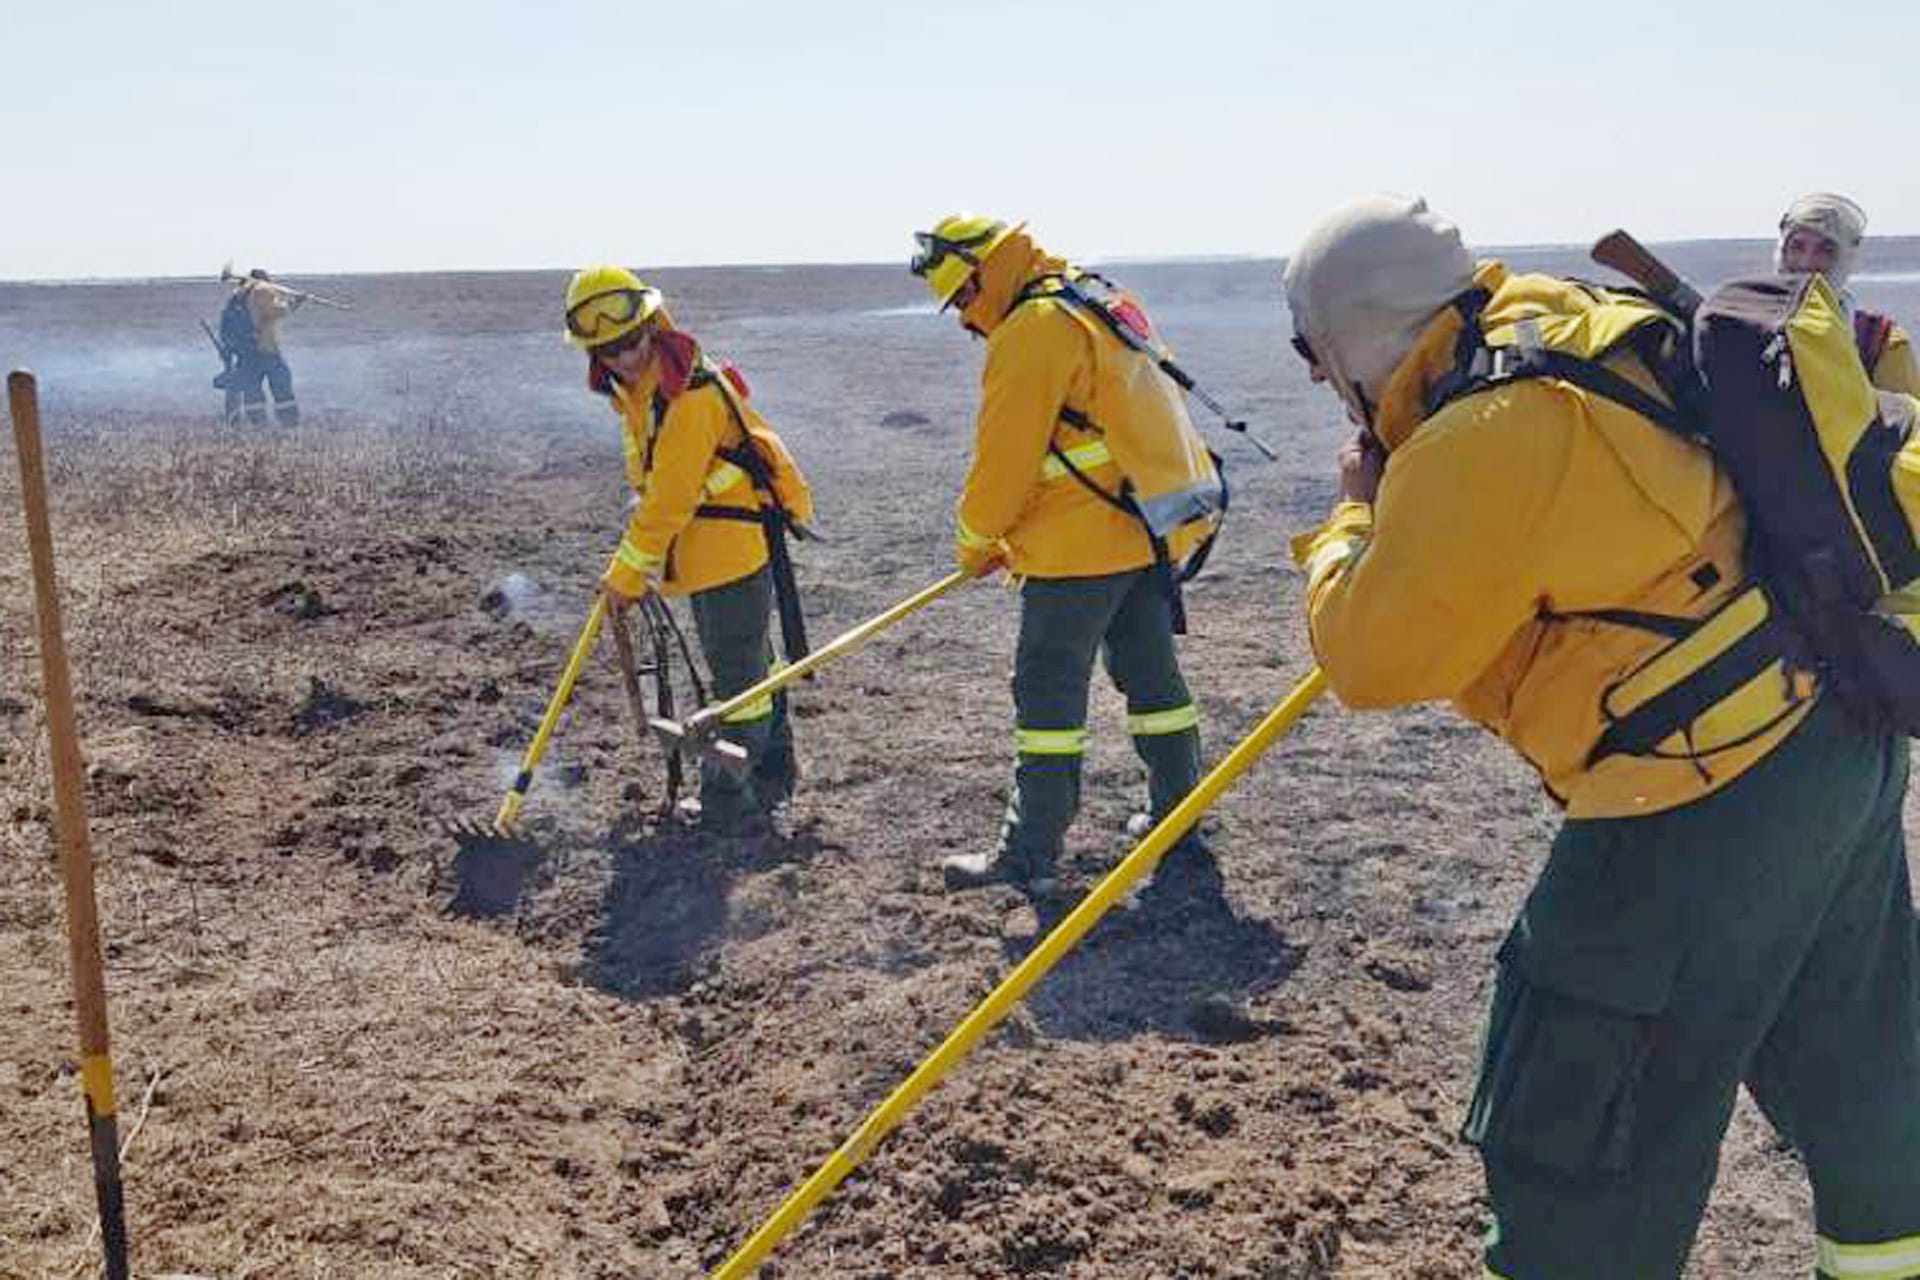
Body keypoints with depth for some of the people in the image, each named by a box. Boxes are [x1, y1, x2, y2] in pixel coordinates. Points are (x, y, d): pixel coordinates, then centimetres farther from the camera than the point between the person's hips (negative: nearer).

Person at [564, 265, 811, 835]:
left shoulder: (692, 394, -24)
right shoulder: (632, 385, 8)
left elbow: (671, 500, -25)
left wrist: (626, 574, -19)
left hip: (738, 541, -10)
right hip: (704, 551, 10)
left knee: (737, 671, -5)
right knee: (747, 661, 20)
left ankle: (731, 803, 2)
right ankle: (771, 771, 34)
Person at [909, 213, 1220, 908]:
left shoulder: (1033, 329, -14)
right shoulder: (1092, 305, 17)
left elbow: (1004, 457, -14)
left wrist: (975, 544, 3)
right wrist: (1013, 538, 21)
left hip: (1082, 549, -9)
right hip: (1150, 535, 9)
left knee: (1048, 692, 1)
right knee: (1153, 682, 12)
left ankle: (1029, 857, 11)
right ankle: (1183, 852, 18)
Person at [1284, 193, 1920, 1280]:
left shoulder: (1483, 441, -22)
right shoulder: (1570, 328, 7)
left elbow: (1373, 661, -15)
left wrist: (1353, 520, 1)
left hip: (1708, 802, -10)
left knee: (1580, 1152, 5)